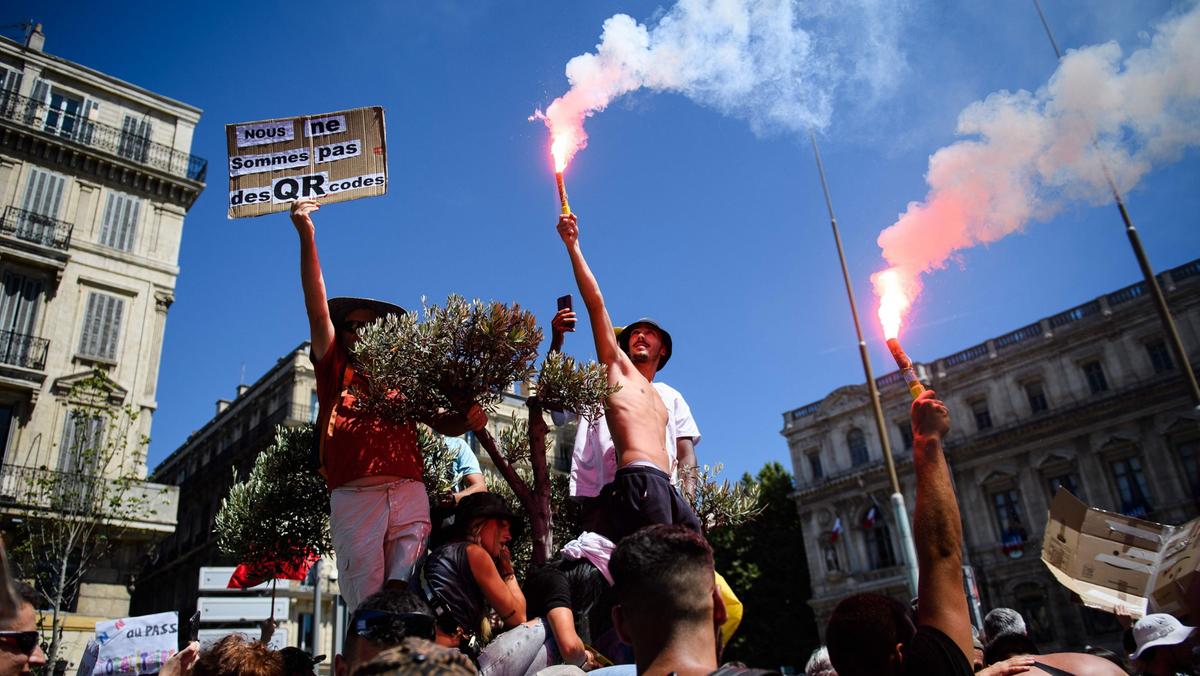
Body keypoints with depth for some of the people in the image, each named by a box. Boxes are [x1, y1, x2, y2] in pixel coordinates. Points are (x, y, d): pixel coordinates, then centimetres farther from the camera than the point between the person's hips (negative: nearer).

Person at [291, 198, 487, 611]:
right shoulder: (336, 370, 19)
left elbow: (443, 425, 20)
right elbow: (318, 310, 9)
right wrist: (307, 238, 1)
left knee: (403, 596, -12)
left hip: (409, 493, 1)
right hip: (354, 496, -1)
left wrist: (468, 420, -4)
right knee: (367, 605, -6)